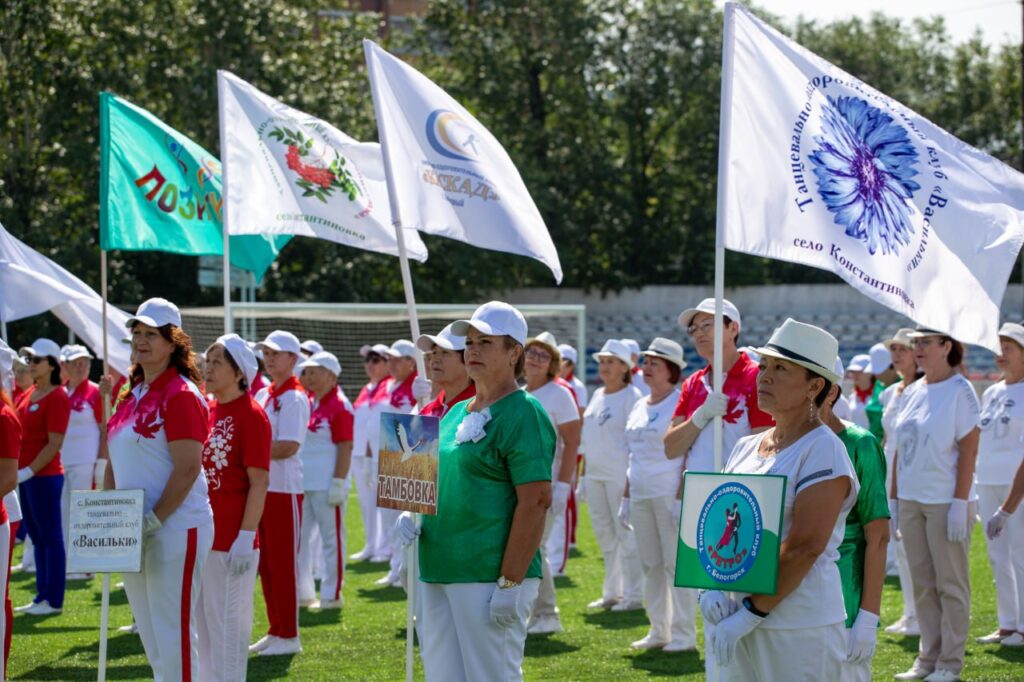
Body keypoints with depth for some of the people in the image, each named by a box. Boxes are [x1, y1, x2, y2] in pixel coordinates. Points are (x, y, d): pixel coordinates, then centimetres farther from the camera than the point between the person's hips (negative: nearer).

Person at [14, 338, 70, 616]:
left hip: (44, 476, -9)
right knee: (37, 538, 12)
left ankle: (53, 600, 2)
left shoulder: (57, 398, -12)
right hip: (26, 475, 9)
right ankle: (42, 596, 18)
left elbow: (55, 443, -17)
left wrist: (29, 471, -19)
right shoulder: (28, 395, 13)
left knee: (50, 538, -2)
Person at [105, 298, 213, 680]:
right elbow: (116, 462, 18)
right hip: (135, 531, 9)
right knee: (150, 634, 14)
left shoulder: (180, 394, -12)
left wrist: (154, 520, -20)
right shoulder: (132, 395, 13)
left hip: (175, 529, -9)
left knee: (174, 633, -6)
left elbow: (187, 469, -18)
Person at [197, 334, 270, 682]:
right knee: (204, 625, 14)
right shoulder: (207, 410, 11)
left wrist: (246, 536, -19)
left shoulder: (251, 415, -11)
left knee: (227, 626, -1)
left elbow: (259, 482, -14)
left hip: (230, 542, -8)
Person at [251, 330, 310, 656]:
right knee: (267, 564, 12)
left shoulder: (294, 397, -11)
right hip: (262, 486, 8)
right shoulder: (263, 396, 13)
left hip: (284, 489, -8)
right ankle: (276, 630, 20)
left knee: (284, 564, -3)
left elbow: (289, 446, -20)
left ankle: (289, 636, 3)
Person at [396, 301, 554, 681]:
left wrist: (510, 584, -21)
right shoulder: (456, 413, 17)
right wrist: (410, 514, 6)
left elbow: (535, 503, -16)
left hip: (488, 577, -9)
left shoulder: (523, 414, -10)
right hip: (435, 572, 9)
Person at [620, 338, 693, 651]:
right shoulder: (639, 408, 16)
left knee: (676, 563, -6)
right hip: (641, 495, 8)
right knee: (651, 565, 10)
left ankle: (684, 634, -1)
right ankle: (658, 631, 16)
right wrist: (625, 497, 17)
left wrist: (681, 499, -18)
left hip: (670, 493, -8)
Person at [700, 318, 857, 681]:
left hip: (801, 631, -7)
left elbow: (805, 546, -18)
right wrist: (711, 589, -4)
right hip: (739, 627, 7)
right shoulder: (746, 447, 13)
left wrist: (750, 613, -18)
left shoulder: (823, 450, -10)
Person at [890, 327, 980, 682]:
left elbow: (968, 451, -12)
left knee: (950, 584, 1)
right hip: (911, 500, 7)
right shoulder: (912, 392, 11)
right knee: (922, 584, 10)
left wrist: (960, 503, -17)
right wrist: (893, 498, 11)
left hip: (946, 502, -6)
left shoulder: (960, 391, -8)